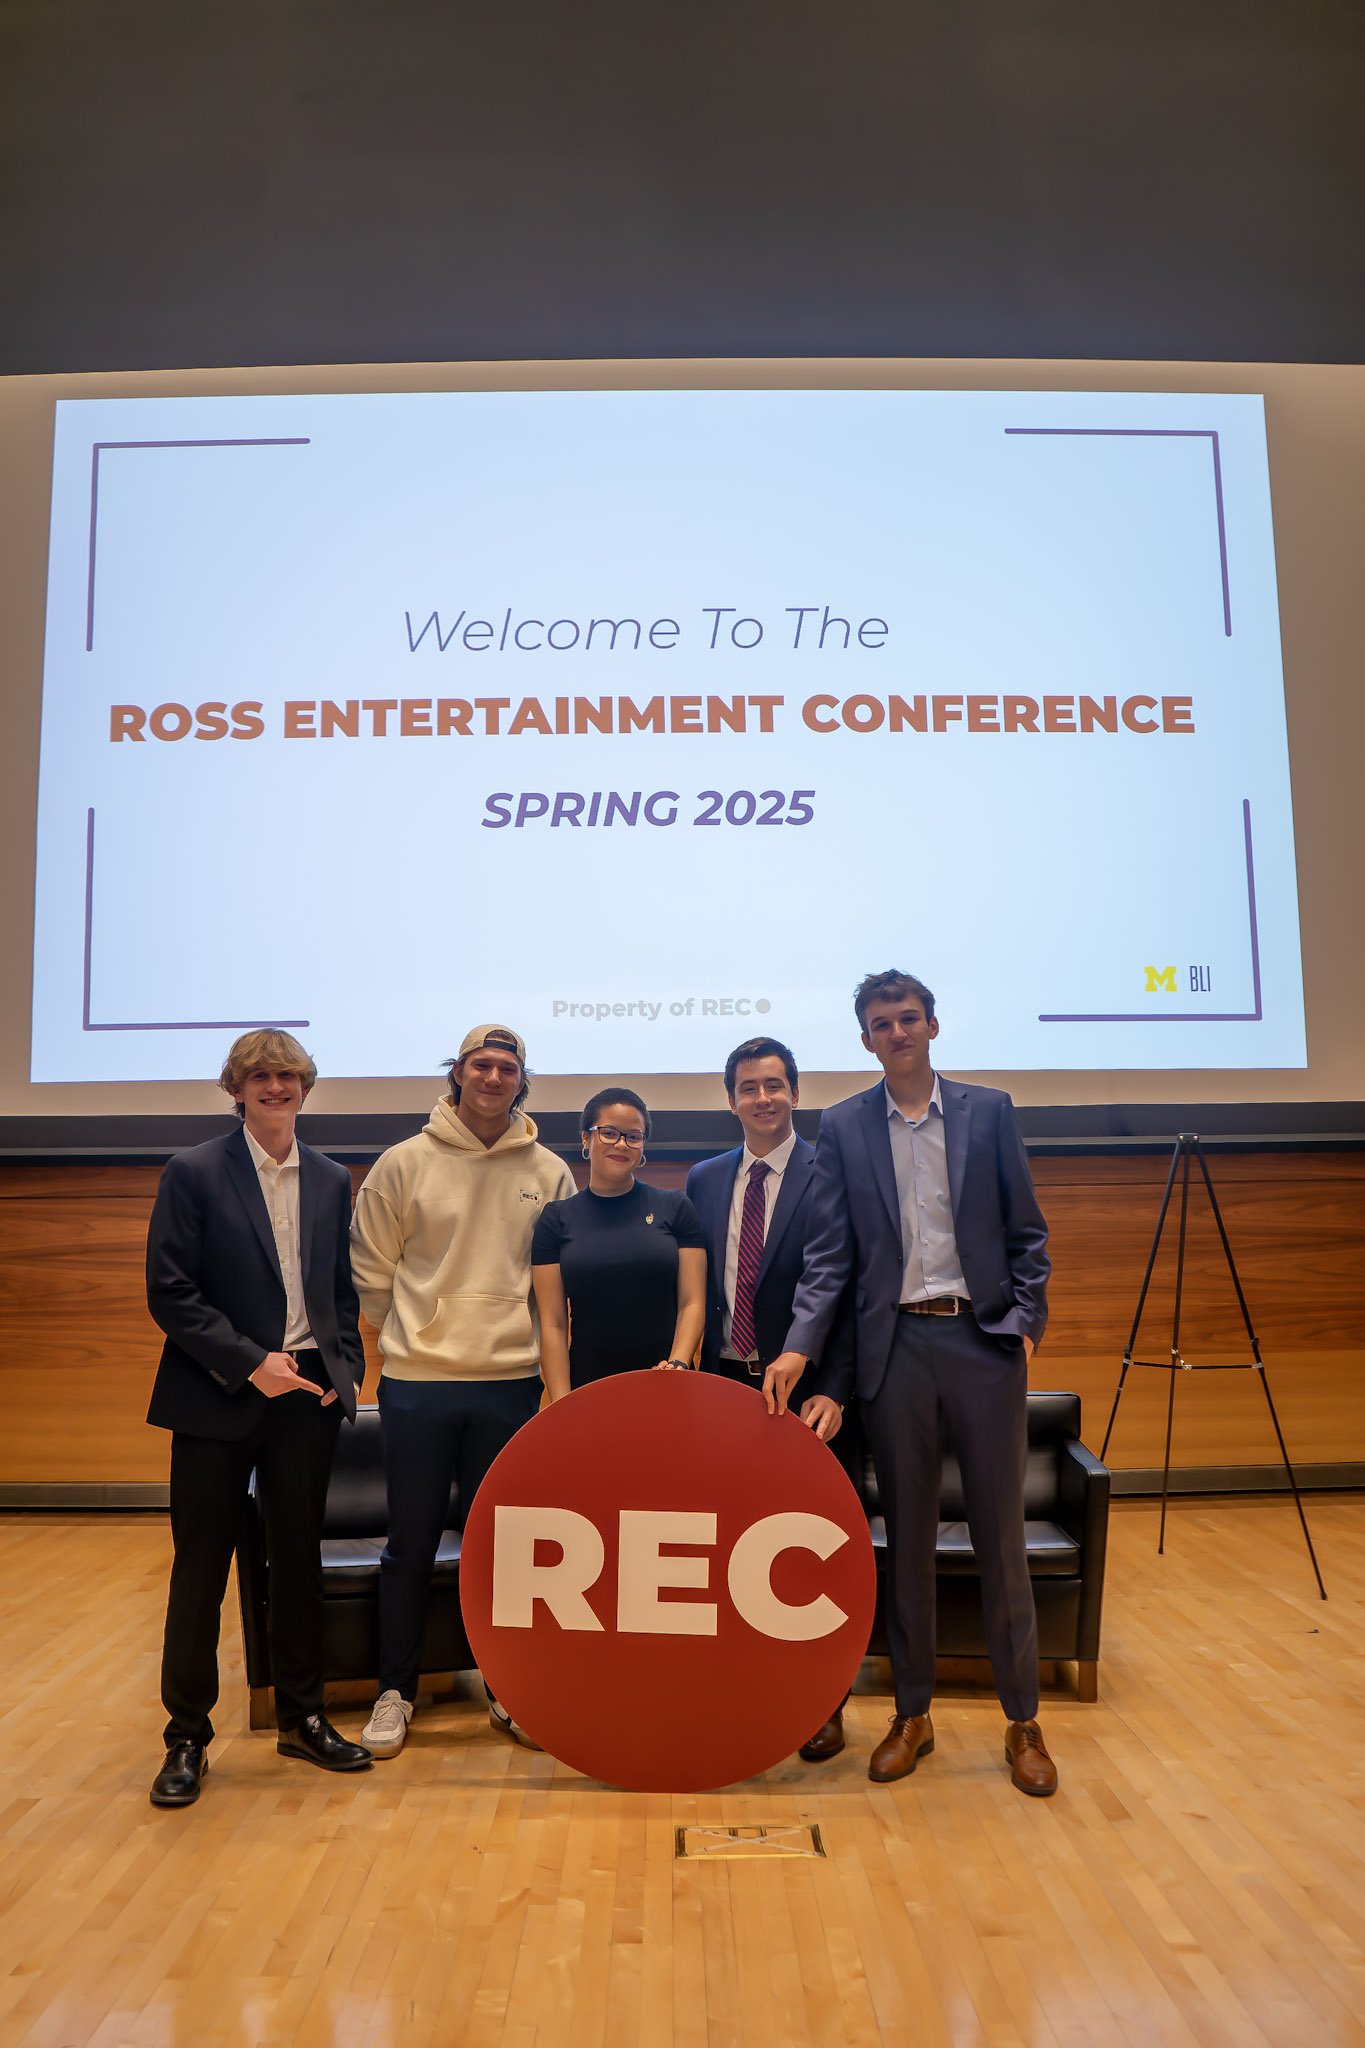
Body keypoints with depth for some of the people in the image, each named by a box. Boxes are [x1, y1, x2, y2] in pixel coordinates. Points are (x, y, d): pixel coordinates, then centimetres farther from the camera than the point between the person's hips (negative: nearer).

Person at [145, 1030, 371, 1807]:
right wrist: (249, 1362, -15)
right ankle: (188, 1736, 21)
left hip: (307, 1394, 4)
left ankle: (303, 1718, 28)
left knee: (300, 1561, 13)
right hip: (217, 1398, -3)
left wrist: (345, 1366, -1)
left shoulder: (332, 1180, 8)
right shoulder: (195, 1172, -4)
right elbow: (170, 1291, -9)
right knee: (201, 1567, 6)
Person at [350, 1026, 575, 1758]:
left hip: (512, 1382, 1)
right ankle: (395, 1692, 25)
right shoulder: (404, 1163, -2)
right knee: (410, 1546, 8)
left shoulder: (549, 1174, 1)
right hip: (417, 1382, -1)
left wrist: (528, 1341, 4)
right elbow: (370, 1266, 5)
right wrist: (413, 1335, 4)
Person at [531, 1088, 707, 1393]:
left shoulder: (675, 1207, 2)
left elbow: (692, 1303, -1)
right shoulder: (557, 1219, 3)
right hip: (587, 1385, 0)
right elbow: (553, 1323, -1)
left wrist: (677, 1364, -16)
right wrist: (561, 1403, -9)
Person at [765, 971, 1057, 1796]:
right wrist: (799, 1348, -10)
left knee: (1001, 1533, 7)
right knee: (907, 1536, 11)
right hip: (897, 1345, 0)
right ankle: (913, 1715, 25)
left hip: (984, 1338, 0)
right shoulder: (843, 1127, 4)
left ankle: (1024, 1720, 23)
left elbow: (1027, 1232, 6)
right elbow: (829, 1256, 1)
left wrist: (1027, 1322, -4)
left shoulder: (989, 1110, 4)